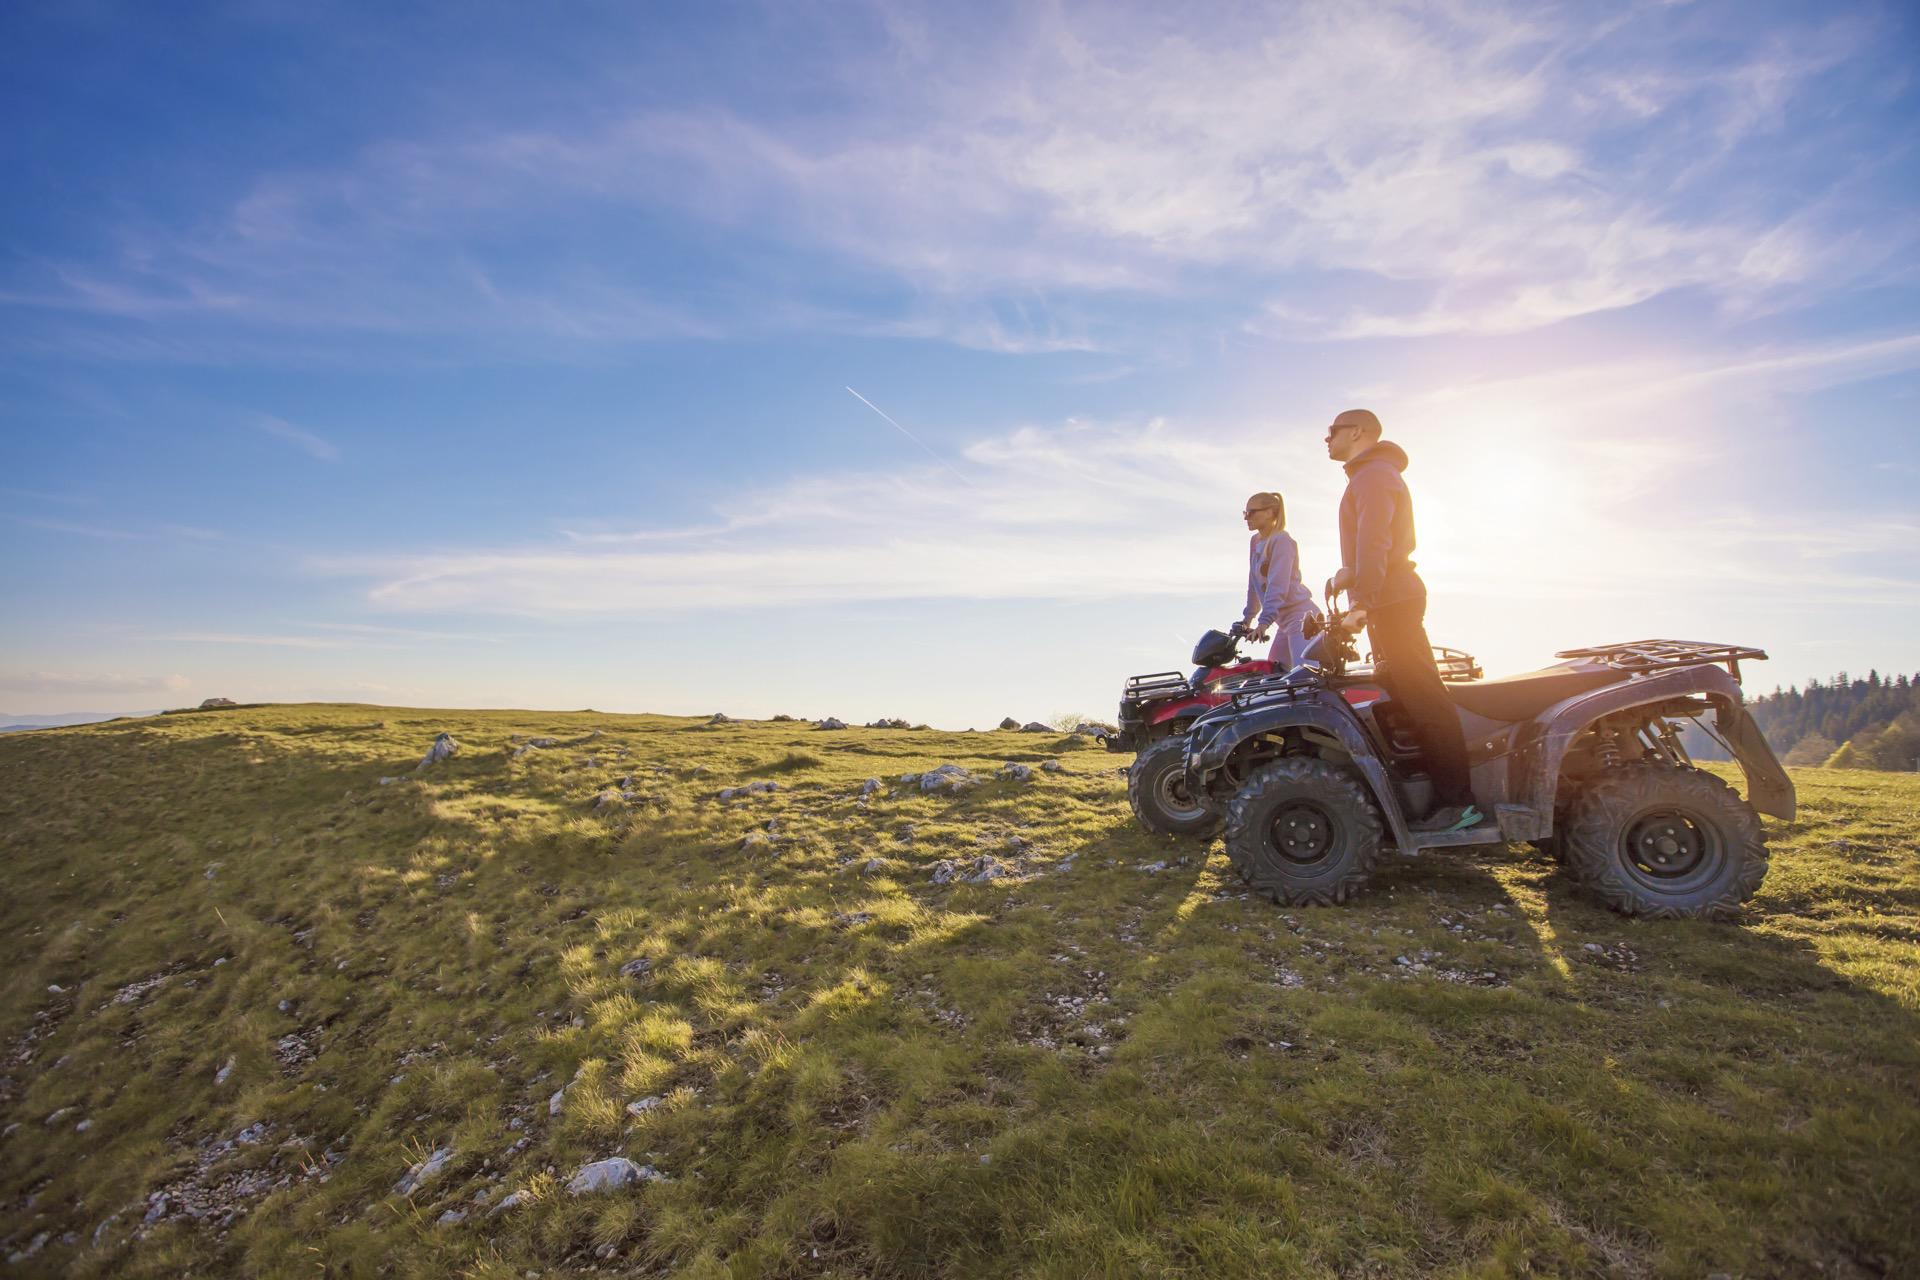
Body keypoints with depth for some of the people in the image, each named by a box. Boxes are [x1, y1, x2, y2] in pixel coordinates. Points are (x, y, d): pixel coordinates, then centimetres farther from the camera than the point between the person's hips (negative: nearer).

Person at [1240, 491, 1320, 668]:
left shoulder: (1281, 540, -12)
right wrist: (1248, 617, 21)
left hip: (1300, 616, -9)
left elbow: (1278, 586, -21)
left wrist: (1264, 621, -28)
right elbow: (1254, 584, 19)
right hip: (1284, 621, 10)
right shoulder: (1255, 541, 14)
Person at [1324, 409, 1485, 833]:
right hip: (1389, 598, 11)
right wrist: (1351, 573, 13)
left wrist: (1362, 601, -23)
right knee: (1404, 694, 10)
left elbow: (1373, 542, -20)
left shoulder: (1373, 475, -10)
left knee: (1421, 695, -10)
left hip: (1390, 599, -11)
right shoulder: (1369, 475, 23)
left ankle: (1458, 801, -8)